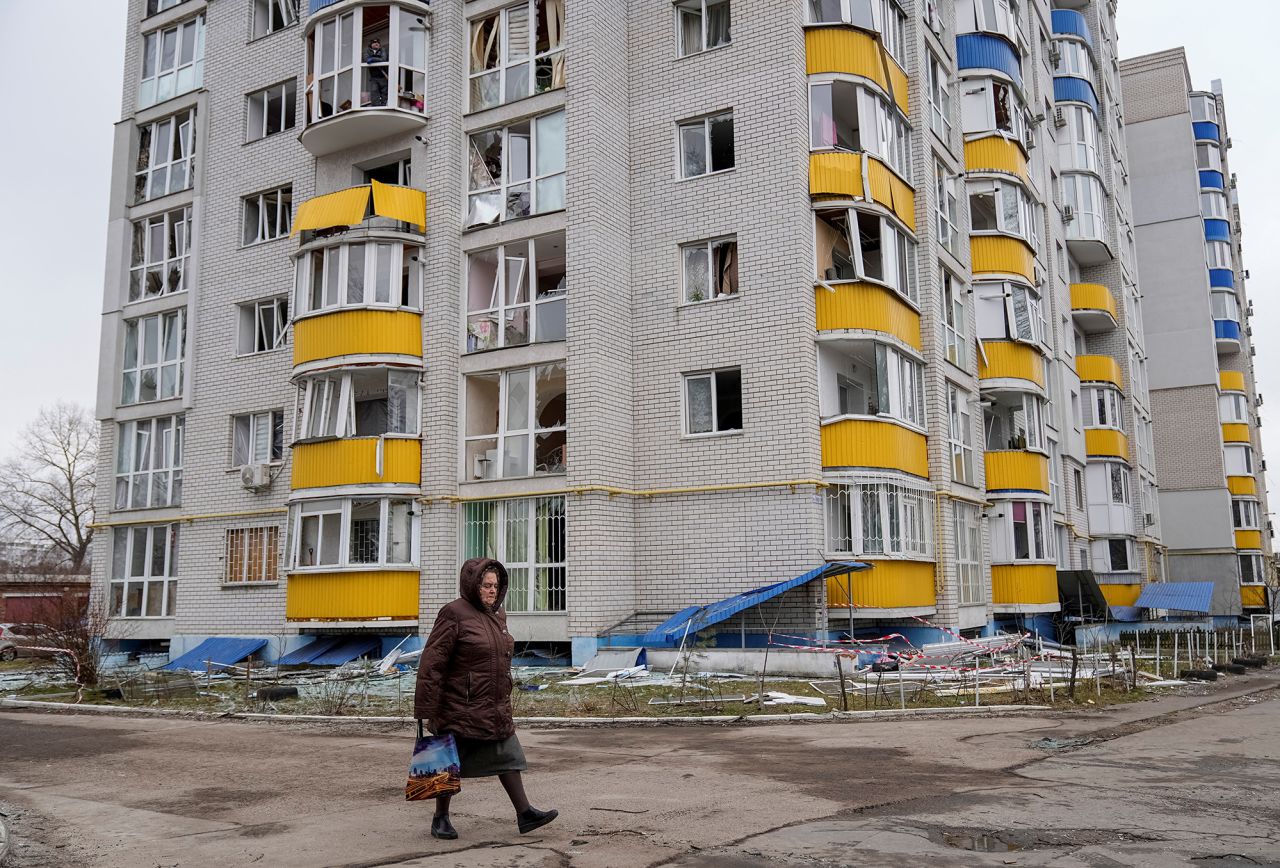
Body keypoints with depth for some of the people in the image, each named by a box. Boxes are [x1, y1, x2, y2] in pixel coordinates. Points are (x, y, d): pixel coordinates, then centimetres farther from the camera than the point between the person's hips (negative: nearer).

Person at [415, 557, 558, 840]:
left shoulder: (496, 615, 10)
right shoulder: (454, 614, -15)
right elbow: (432, 664, -17)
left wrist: (504, 704, 21)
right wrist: (427, 711, -18)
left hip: (496, 709, 7)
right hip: (461, 708, -7)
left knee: (508, 757, 6)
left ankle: (525, 814, 10)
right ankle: (440, 818, 23)